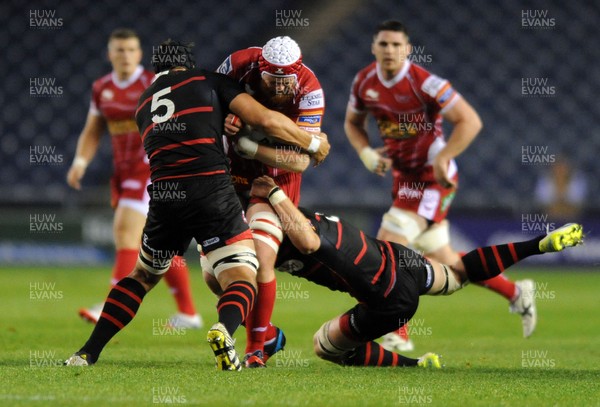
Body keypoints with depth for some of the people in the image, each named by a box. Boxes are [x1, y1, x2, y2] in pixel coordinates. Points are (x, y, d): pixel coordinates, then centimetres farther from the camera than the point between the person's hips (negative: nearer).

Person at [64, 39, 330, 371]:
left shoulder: (145, 104, 26)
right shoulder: (210, 82, 12)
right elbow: (266, 120, 4)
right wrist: (312, 143, 17)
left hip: (163, 198, 4)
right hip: (211, 190, -4)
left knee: (143, 275, 26)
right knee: (242, 280, 1)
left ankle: (88, 353, 17)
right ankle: (224, 330, -32)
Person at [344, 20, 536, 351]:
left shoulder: (424, 83, -20)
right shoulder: (364, 82, 0)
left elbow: (470, 121, -19)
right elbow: (352, 123, 17)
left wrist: (441, 159, -25)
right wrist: (366, 153, -2)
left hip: (432, 177, -8)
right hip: (404, 176, 8)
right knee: (443, 260, 14)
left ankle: (397, 336, -8)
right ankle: (516, 293, 32)